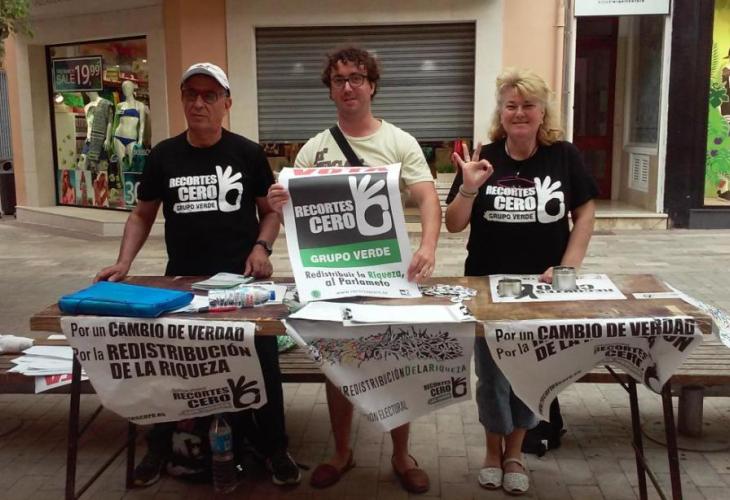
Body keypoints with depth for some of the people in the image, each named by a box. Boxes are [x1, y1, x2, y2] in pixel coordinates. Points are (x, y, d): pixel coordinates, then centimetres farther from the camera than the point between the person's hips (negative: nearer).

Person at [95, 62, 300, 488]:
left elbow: (271, 211, 6)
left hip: (241, 280, -1)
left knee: (263, 364, 4)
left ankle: (275, 448, 24)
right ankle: (159, 447, 33)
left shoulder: (248, 153, -3)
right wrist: (124, 262, -2)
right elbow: (143, 215, 10)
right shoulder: (163, 156, 2)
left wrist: (261, 247, -12)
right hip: (181, 280, 2)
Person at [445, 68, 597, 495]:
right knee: (492, 375, 8)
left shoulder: (564, 156, -4)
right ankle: (493, 449, 31)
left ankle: (515, 451, 32)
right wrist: (469, 188, -20)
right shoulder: (483, 159, -4)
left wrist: (567, 267, -11)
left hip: (543, 287, 0)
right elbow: (453, 225, -3)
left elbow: (585, 215, 0)